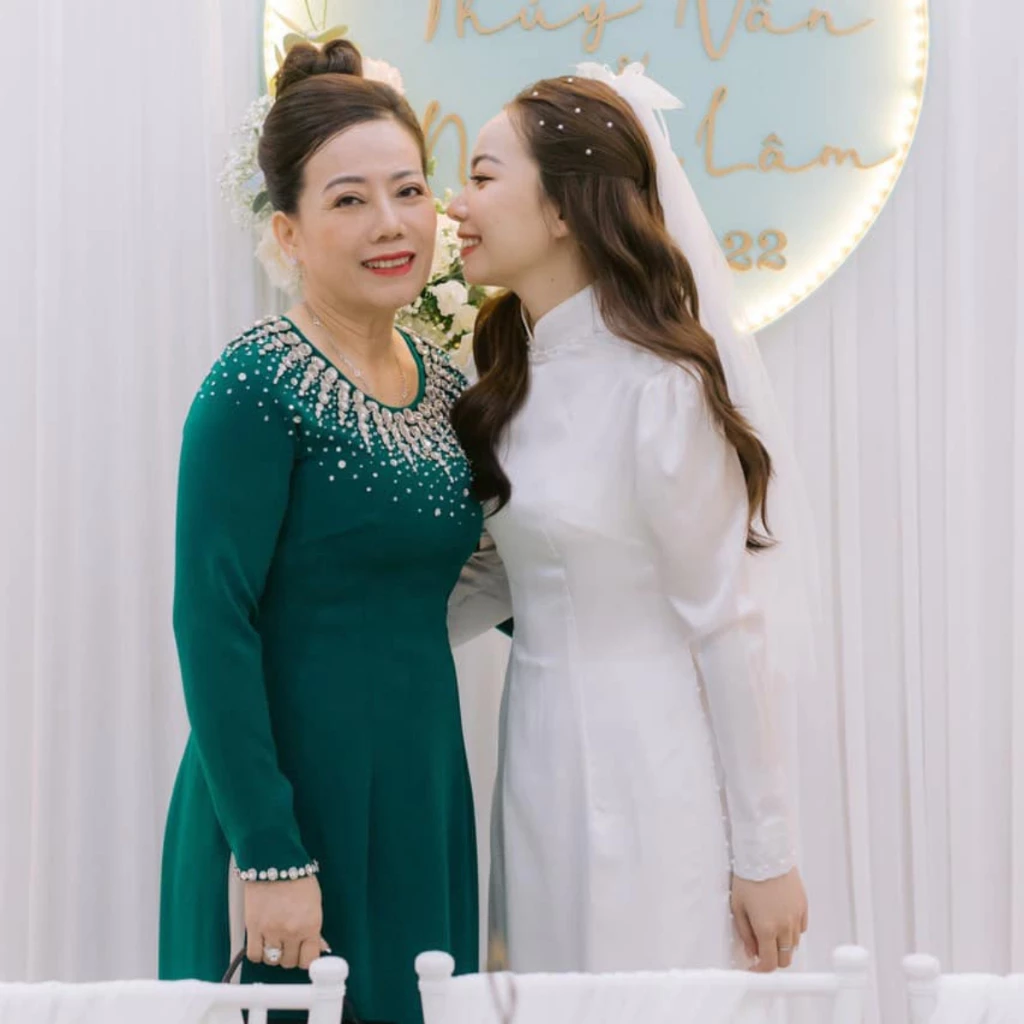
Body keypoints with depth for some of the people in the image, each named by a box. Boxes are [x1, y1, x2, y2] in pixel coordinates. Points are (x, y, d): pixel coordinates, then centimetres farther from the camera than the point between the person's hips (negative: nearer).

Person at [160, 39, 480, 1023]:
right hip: (291, 797, -7)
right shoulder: (257, 386, -14)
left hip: (424, 795, 7)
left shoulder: (445, 386, 7)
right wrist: (270, 856, -19)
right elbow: (212, 624, -17)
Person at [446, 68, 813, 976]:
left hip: (642, 762, -7)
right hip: (540, 754, 7)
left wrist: (766, 855, -11)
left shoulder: (659, 388, -19)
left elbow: (727, 627, -15)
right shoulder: (520, 366, 5)